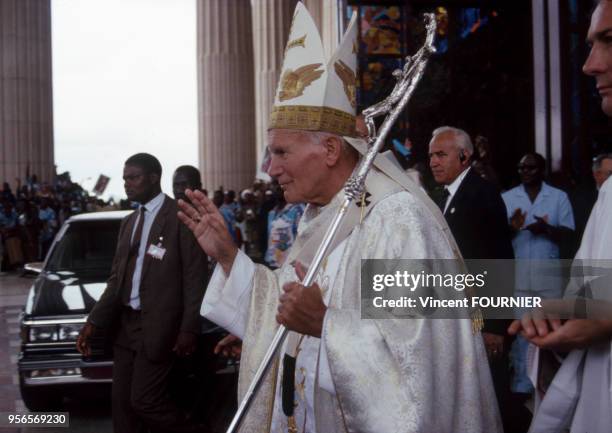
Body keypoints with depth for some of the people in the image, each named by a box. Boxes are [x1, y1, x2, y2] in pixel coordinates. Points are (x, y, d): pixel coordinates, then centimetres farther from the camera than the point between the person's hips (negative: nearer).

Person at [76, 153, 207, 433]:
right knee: (122, 402, 10)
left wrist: (188, 329, -14)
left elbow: (195, 277, -10)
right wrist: (94, 322, 8)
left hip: (157, 325, -7)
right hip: (125, 323, 7)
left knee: (144, 401, -6)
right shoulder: (129, 222, 15)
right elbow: (117, 278, 15)